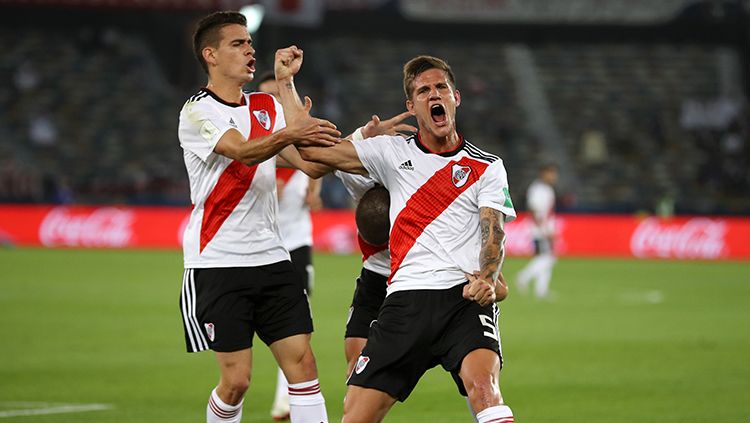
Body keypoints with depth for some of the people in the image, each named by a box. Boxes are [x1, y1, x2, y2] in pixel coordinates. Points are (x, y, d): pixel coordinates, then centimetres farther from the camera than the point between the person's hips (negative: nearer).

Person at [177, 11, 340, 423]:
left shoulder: (267, 107, 13)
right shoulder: (198, 112, -7)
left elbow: (311, 161, 4)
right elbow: (242, 151, -26)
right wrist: (288, 133, -45)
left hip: (271, 258, 6)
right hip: (217, 262, -6)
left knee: (302, 362, -4)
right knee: (236, 378, -7)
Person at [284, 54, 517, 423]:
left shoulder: (487, 167, 11)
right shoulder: (392, 153, 16)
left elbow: (494, 234, 1)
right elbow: (310, 147, 16)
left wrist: (486, 278, -19)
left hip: (466, 298, -2)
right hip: (406, 297, 2)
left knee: (482, 386, -32)